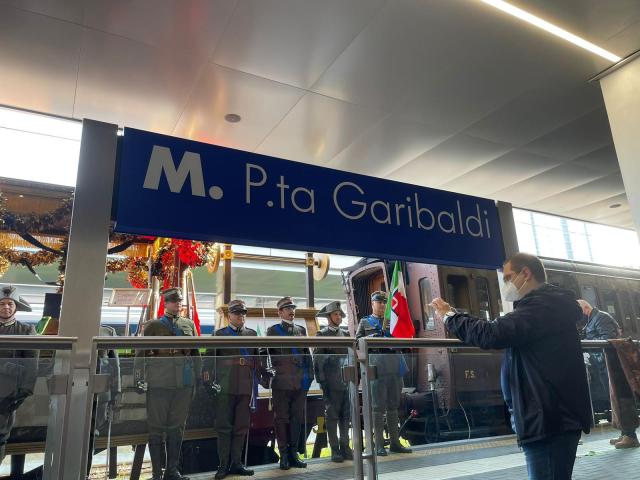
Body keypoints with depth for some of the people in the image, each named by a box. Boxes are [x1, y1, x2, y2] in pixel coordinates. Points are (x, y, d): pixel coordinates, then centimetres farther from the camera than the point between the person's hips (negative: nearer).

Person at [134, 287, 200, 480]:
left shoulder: (189, 325, 12)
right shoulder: (154, 326, 2)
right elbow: (142, 353, -2)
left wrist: (199, 376, 13)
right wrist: (139, 378, -8)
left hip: (184, 383, 4)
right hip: (159, 383, -3)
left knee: (177, 427, 10)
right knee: (157, 428, 3)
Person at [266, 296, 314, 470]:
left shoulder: (301, 330, 14)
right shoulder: (272, 331, 3)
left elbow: (307, 354, 13)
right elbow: (267, 354, 0)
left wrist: (310, 374, 7)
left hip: (300, 383, 4)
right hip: (281, 382, -3)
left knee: (297, 419, 9)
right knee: (282, 419, 3)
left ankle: (293, 454, 20)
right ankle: (284, 456, 14)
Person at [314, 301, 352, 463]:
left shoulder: (345, 334, 15)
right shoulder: (321, 335, -1)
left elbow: (351, 356, 17)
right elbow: (318, 360, -4)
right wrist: (322, 381, -9)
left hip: (347, 382, 5)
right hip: (332, 384, -5)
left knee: (346, 416, 9)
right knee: (332, 416, 2)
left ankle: (345, 446, 20)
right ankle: (335, 449, 11)